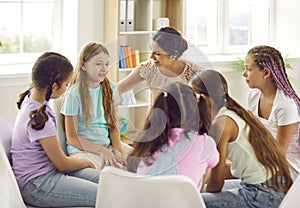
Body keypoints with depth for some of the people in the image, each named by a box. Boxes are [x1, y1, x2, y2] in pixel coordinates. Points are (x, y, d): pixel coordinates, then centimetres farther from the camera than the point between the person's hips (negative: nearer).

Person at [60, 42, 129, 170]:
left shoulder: (110, 88, 8)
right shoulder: (74, 94, -10)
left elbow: (113, 125, 11)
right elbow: (72, 138, -8)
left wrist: (117, 149, -7)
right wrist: (101, 150, -18)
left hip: (108, 145, 6)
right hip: (82, 149, -6)